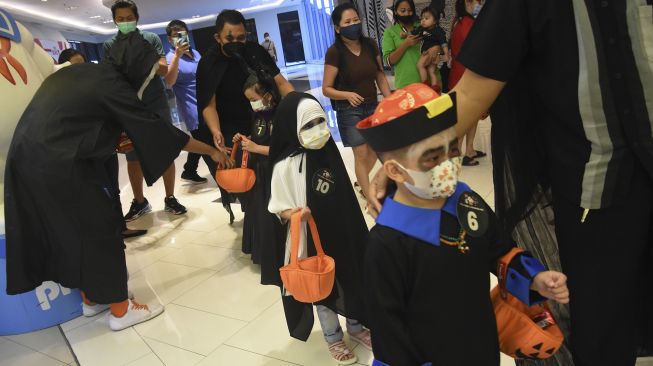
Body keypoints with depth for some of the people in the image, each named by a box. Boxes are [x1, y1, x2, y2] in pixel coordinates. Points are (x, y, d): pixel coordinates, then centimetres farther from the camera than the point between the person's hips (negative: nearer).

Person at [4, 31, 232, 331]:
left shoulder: (78, 72, 14)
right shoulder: (112, 86, -10)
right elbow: (158, 130, -9)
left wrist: (111, 144, 18)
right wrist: (211, 151, -2)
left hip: (29, 160, 9)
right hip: (59, 168, -9)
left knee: (66, 232, 18)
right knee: (100, 230, 3)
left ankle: (91, 298, 32)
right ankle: (120, 309, 14)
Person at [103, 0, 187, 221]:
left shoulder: (151, 39, 3)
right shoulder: (110, 46, 5)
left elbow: (163, 69, -6)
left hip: (157, 105, 0)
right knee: (133, 158, 6)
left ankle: (170, 198, 15)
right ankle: (139, 202, 20)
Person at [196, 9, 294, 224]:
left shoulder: (255, 51, -2)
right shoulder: (209, 64, -10)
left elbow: (280, 82, -1)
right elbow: (208, 105, -15)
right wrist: (216, 132, -34)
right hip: (232, 130, -3)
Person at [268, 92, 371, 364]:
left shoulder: (328, 151, -5)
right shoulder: (286, 165, -21)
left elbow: (345, 196, 6)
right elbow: (279, 208, -15)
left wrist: (355, 228, 12)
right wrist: (293, 214, -37)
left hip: (343, 233, 5)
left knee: (351, 279, 20)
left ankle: (356, 327, 45)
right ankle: (333, 338, 37)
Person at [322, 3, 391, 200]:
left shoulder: (370, 45, -3)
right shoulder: (334, 52, -16)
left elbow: (380, 75, 9)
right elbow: (327, 89, -14)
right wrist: (348, 95, -31)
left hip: (372, 106, 6)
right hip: (349, 110, -5)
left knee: (374, 150, 17)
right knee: (361, 154, -3)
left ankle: (362, 183, 43)